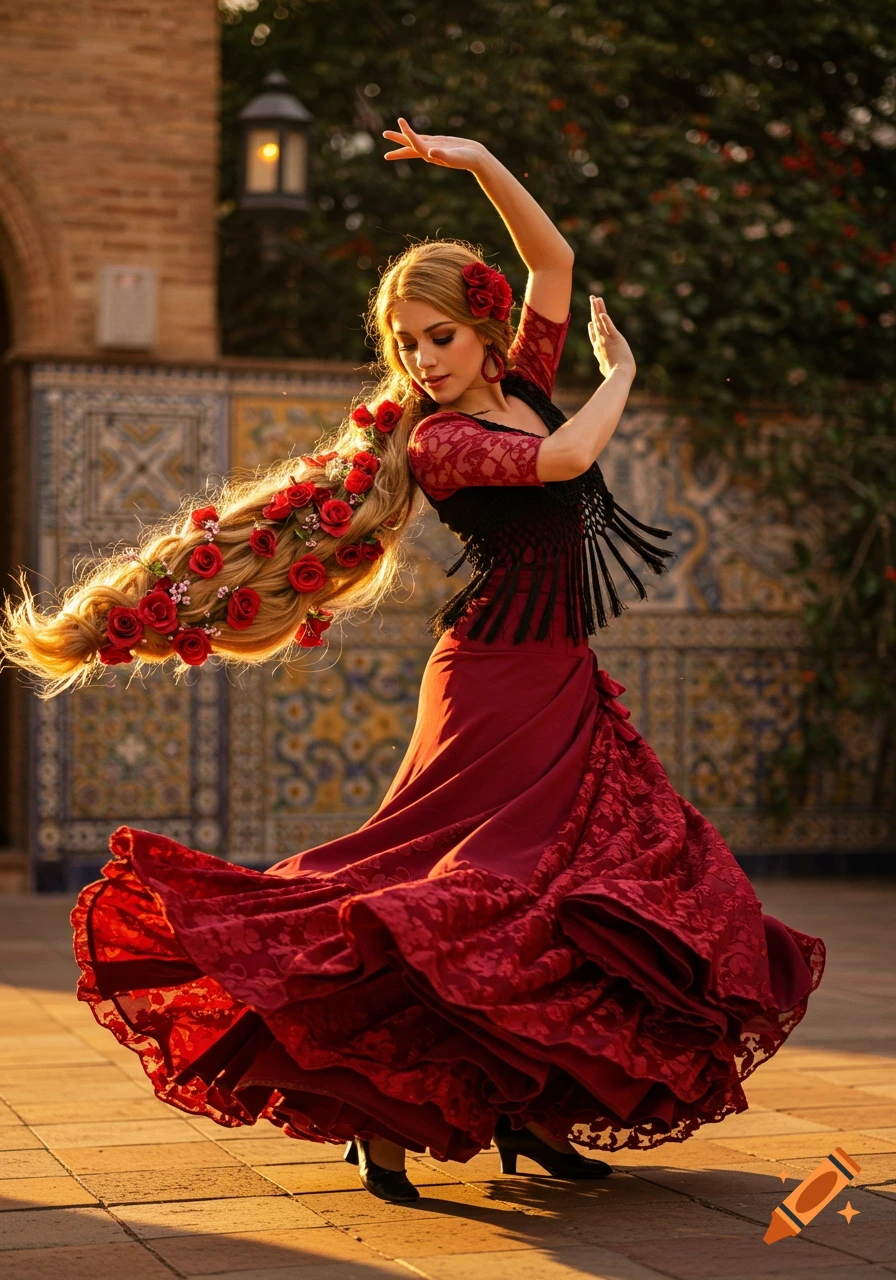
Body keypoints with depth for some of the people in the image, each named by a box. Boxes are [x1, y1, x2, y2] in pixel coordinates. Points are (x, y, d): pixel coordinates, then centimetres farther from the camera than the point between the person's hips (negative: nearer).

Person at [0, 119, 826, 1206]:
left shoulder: (524, 387, 11)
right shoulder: (434, 438, -9)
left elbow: (553, 259, 9)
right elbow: (564, 458, -20)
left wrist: (481, 162, -1)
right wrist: (619, 372, -2)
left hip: (563, 678, 8)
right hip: (497, 677, -8)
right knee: (465, 883, -14)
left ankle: (516, 1108, 10)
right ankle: (375, 1112, -5)